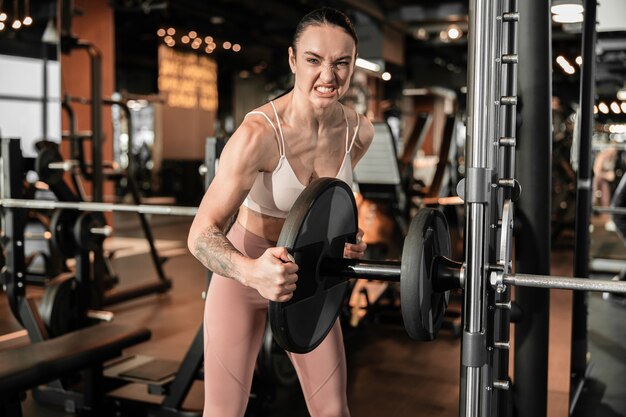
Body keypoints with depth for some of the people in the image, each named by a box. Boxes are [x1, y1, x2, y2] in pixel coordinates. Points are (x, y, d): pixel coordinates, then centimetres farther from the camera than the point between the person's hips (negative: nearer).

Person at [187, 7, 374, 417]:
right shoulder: (258, 134, -28)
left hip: (309, 275, 5)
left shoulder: (360, 132, -10)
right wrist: (252, 272, -49)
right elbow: (202, 234, -30)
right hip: (244, 272, -4)